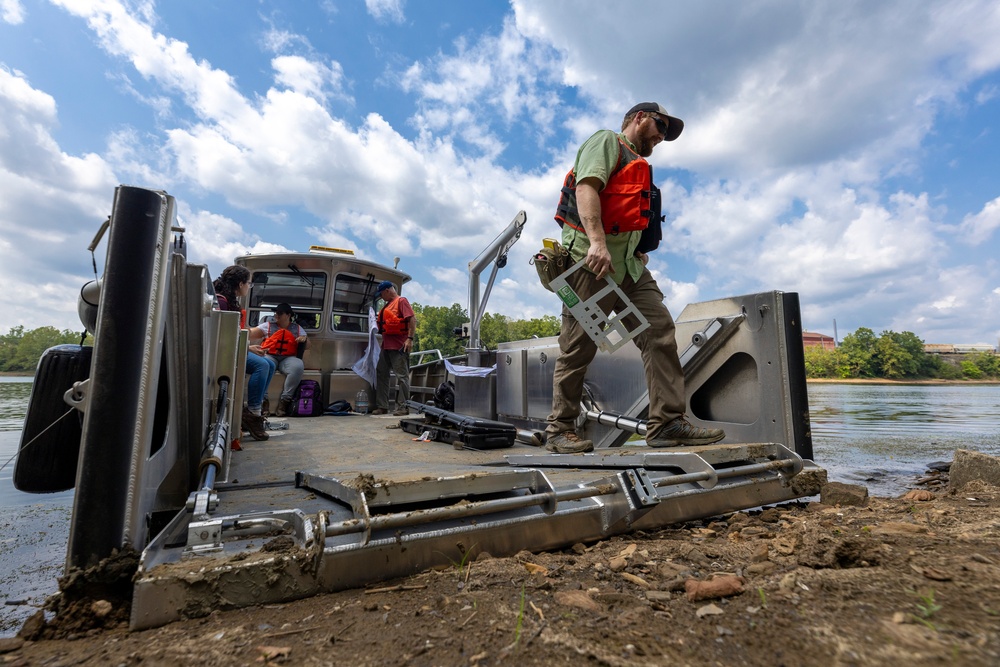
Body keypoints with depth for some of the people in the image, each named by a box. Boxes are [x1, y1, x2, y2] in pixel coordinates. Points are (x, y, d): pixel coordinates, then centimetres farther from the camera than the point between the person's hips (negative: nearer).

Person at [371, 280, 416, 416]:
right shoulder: (388, 304, 20)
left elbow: (412, 319, -15)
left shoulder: (401, 301, -6)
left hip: (399, 346, -10)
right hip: (386, 346, 10)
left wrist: (410, 338, -21)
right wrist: (383, 342, 20)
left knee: (402, 376, -4)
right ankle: (382, 406, 18)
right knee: (381, 374, 11)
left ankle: (403, 407, 0)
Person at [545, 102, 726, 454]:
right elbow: (586, 187, -13)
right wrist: (597, 241, -27)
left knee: (660, 330, -4)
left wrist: (638, 251, 14)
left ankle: (667, 422, -2)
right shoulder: (607, 141, 6)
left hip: (628, 264, 9)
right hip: (592, 258, -9)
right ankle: (559, 430, 5)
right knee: (578, 348, -5)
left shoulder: (637, 165, 34)